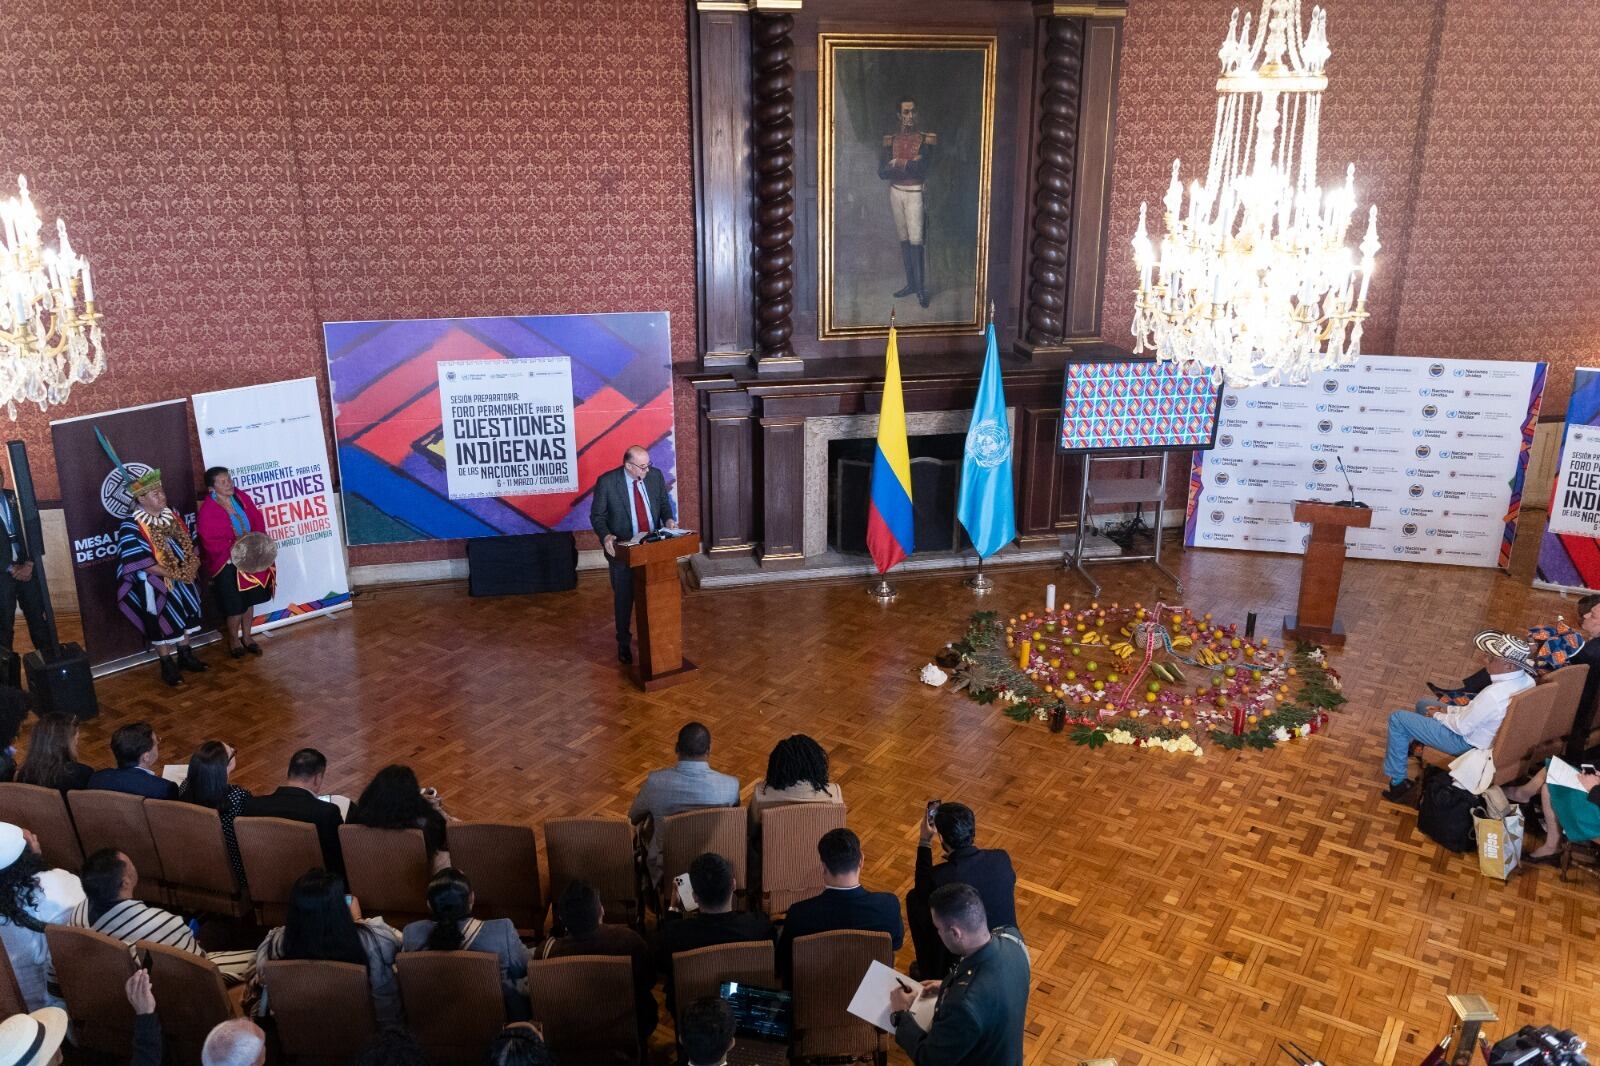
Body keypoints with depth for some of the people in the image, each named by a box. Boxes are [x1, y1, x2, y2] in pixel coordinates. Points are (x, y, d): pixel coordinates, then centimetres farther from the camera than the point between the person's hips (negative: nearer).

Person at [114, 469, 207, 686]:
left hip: (182, 579, 6)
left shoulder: (173, 516, 2)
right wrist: (173, 574, -23)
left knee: (184, 617, 16)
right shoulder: (131, 526, -19)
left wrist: (192, 564, -10)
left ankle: (185, 655, 33)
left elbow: (189, 543, 9)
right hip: (154, 585, -6)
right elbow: (140, 562, -23)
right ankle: (168, 665, 18)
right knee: (161, 624, 5)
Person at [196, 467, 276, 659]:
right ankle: (233, 640, 25)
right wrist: (237, 544, -22)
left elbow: (258, 520, 2)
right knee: (236, 606, 1)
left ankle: (246, 637, 33)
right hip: (227, 564, -5)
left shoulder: (241, 497, -1)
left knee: (250, 600, 15)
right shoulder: (207, 511, -16)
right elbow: (212, 543, -18)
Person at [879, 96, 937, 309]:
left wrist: (897, 163, -14)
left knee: (915, 240, -8)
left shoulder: (926, 139, -5)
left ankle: (922, 288, -2)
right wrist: (910, 165, -17)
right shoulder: (890, 139, 4)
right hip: (896, 193, 4)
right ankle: (911, 283, 20)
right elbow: (882, 171, -4)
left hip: (915, 194, -4)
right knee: (904, 239, 10)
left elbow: (923, 170, -17)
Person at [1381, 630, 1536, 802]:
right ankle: (1403, 750, 45)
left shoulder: (1493, 695, -39)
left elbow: (1461, 727, -25)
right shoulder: (1526, 679, -10)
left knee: (1397, 719, -2)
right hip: (1488, 732, 9)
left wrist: (1439, 716, -5)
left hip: (1467, 742, -9)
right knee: (1423, 704, 26)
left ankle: (1398, 782, 9)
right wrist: (1450, 710, 5)